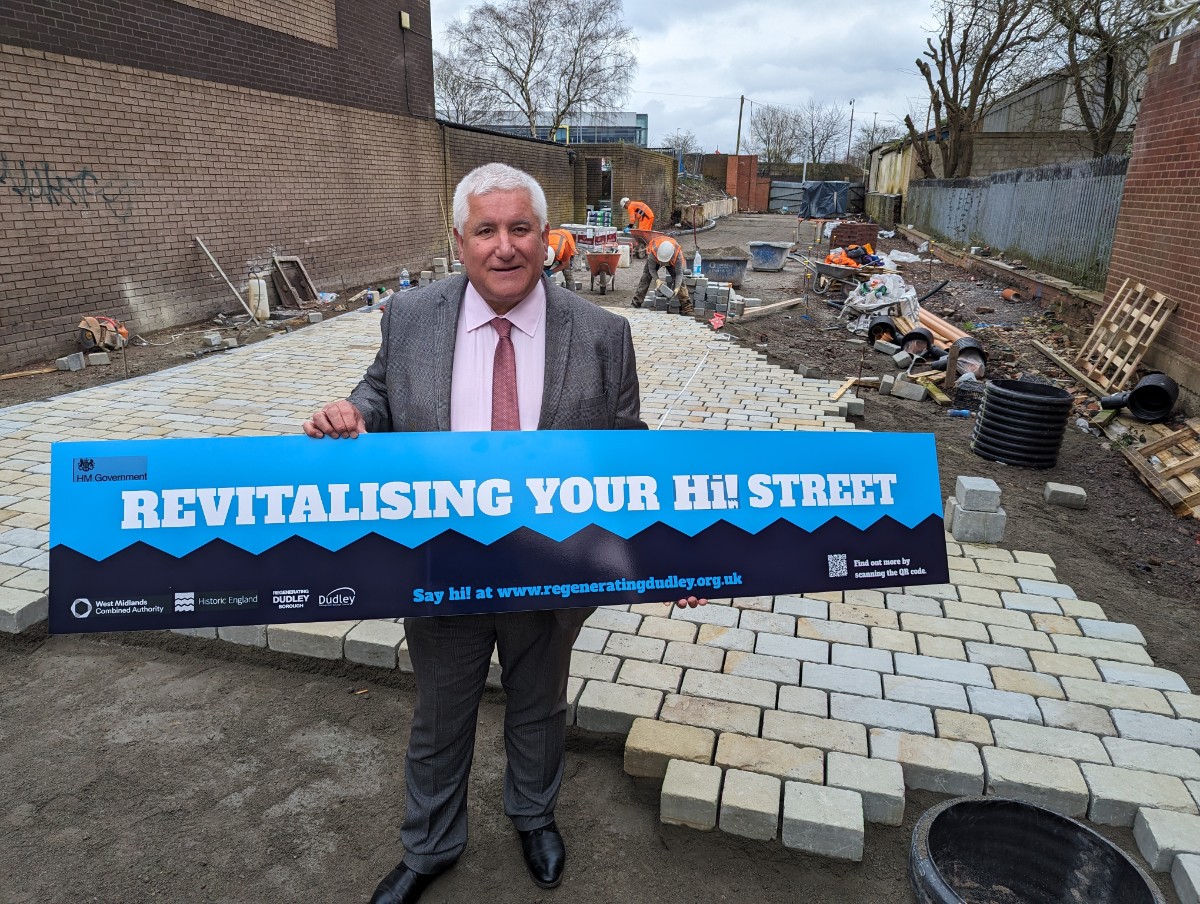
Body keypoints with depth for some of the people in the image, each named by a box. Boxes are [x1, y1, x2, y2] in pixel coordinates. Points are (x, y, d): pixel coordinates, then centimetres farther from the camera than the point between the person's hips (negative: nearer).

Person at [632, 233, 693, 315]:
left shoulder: (678, 254, -42)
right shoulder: (653, 251, -43)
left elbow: (679, 273, -33)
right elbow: (652, 269, -27)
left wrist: (677, 288, -45)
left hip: (672, 262, 0)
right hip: (654, 260, 0)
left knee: (679, 278, -15)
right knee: (646, 277, -10)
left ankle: (686, 305, -13)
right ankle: (636, 303, -3)